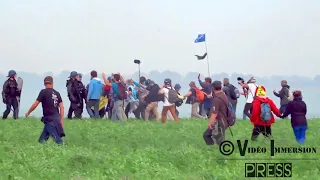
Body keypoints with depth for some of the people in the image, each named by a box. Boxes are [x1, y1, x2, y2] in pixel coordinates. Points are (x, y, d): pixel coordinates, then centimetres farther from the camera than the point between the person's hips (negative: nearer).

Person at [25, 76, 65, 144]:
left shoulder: (44, 92, -8)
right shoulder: (57, 93, 8)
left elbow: (35, 104, -8)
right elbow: (62, 107, 6)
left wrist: (28, 113, 7)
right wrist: (61, 119, 11)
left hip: (50, 119, -7)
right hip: (56, 118, 7)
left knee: (57, 139, -9)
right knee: (42, 140, 16)